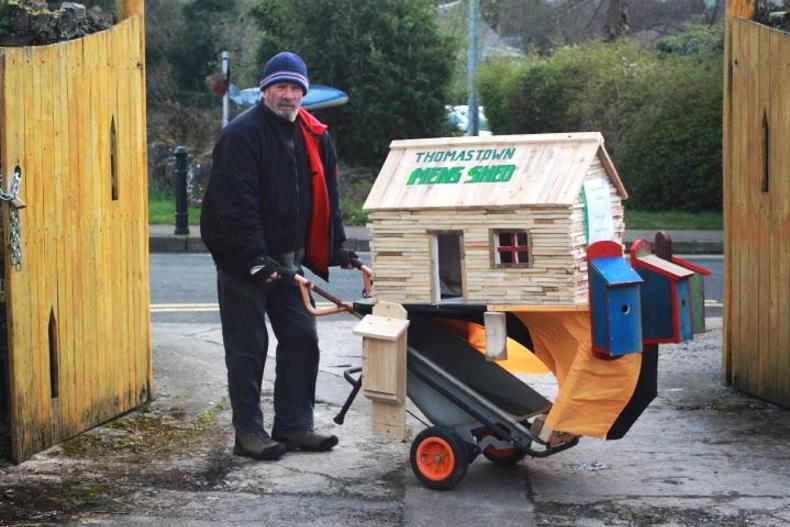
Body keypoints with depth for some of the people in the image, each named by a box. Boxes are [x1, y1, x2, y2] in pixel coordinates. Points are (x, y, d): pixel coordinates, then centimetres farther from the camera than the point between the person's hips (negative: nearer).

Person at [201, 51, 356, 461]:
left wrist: (336, 247, 5)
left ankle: (293, 425, 19)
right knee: (248, 347, -1)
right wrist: (257, 258, -25)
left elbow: (327, 197, 15)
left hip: (288, 260, 7)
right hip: (242, 261, -7)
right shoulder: (242, 134, -14)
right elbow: (236, 202, -20)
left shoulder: (314, 136, 9)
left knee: (301, 339, 8)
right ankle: (248, 433, 7)